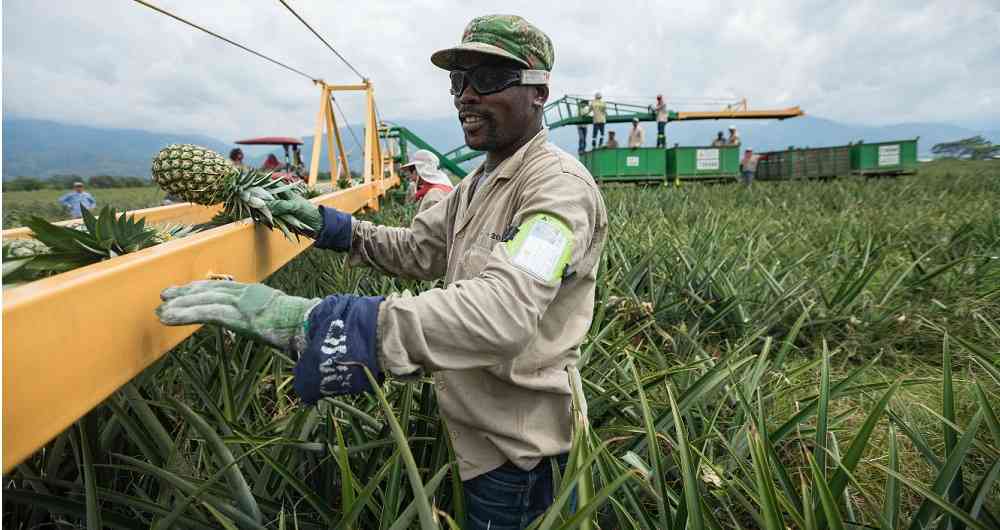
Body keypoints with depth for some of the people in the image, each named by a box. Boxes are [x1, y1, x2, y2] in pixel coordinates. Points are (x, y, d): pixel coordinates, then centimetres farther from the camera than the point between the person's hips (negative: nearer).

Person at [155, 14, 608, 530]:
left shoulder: (560, 184, -24)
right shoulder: (480, 181, 9)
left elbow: (504, 310, -41)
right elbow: (415, 250, 14)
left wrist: (308, 322, -48)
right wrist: (329, 225, -3)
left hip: (516, 445, -8)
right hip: (479, 425, 8)